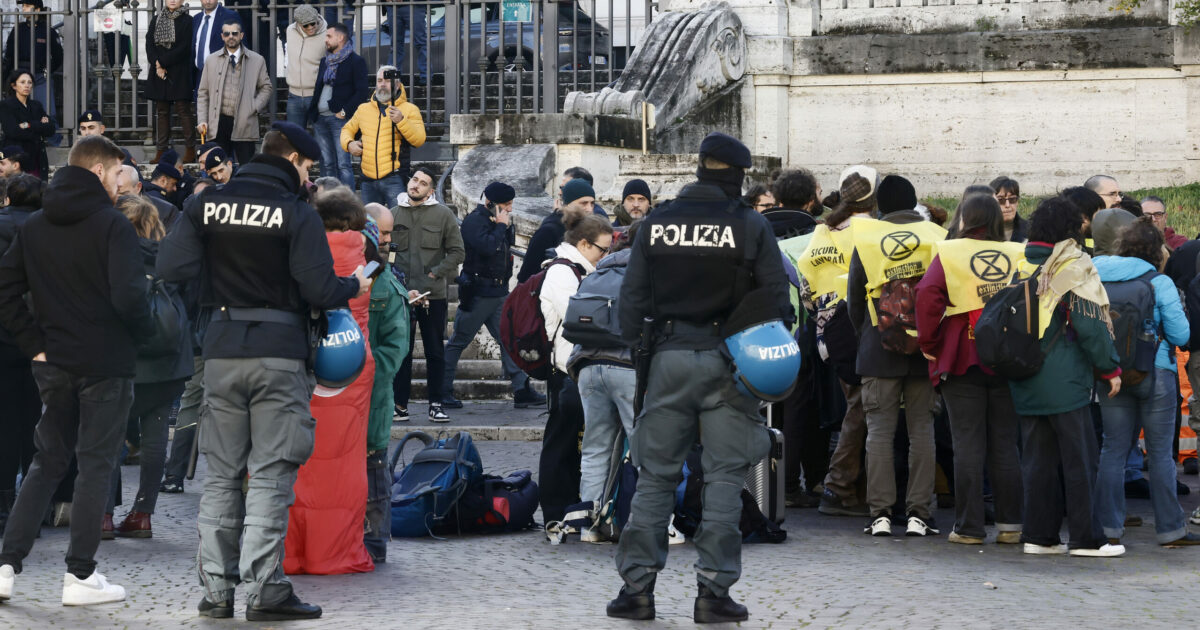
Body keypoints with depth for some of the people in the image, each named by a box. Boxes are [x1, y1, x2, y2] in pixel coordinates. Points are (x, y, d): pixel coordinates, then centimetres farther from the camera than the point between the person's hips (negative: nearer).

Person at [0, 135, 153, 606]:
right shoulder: (111, 224, -12)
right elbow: (129, 296, -23)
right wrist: (143, 332, -5)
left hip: (53, 366, 6)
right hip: (105, 364, -6)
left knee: (47, 461, 15)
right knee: (95, 465, 2)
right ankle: (80, 575, 4)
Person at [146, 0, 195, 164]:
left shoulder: (187, 20, -1)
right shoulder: (156, 20, 13)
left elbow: (184, 48, -9)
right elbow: (149, 44, 5)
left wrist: (162, 62, -11)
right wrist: (157, 66, -10)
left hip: (179, 73, -4)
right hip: (159, 72, 4)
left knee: (183, 110, -5)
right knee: (161, 112, 5)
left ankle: (190, 150, -1)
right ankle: (161, 151, 7)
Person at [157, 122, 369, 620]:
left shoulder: (208, 204, 4)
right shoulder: (297, 213, -7)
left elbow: (170, 269, -4)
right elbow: (318, 289, -13)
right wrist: (354, 287, 7)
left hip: (222, 350, 4)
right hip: (279, 352, -4)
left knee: (222, 472, 11)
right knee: (270, 475, 0)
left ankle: (216, 587, 10)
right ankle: (263, 589, -3)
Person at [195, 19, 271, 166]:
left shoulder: (257, 60, 7)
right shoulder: (211, 60, 12)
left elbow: (267, 87, 13)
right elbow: (203, 93, 12)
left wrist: (255, 108, -4)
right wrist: (202, 120, 2)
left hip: (244, 123, -1)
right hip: (219, 122, 1)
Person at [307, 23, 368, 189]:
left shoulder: (356, 62, -3)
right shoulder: (324, 61, 19)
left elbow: (362, 92, -9)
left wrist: (345, 111, -14)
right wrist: (312, 111, 11)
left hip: (339, 118, -7)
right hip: (320, 118, 7)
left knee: (343, 164, -11)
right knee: (326, 164, 8)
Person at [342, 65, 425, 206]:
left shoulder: (409, 109, 3)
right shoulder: (363, 109, 17)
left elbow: (419, 140, -9)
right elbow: (347, 129, 30)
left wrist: (401, 121, -23)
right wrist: (349, 144, 8)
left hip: (394, 178, -5)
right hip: (368, 180, 5)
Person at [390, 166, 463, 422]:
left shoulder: (443, 215, 1)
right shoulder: (393, 214, 5)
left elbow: (457, 252, 1)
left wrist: (434, 274, -8)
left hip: (434, 295, -1)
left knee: (435, 352, 6)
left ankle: (436, 404, 14)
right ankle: (400, 405, 11)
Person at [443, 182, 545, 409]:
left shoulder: (496, 220, 13)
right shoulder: (475, 220, -14)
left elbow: (508, 244, 17)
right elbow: (487, 246, -27)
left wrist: (508, 226, 1)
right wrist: (501, 226, -15)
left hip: (499, 292, 8)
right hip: (478, 293, -8)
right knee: (458, 342, 1)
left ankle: (521, 390, 4)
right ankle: (443, 391, 8)